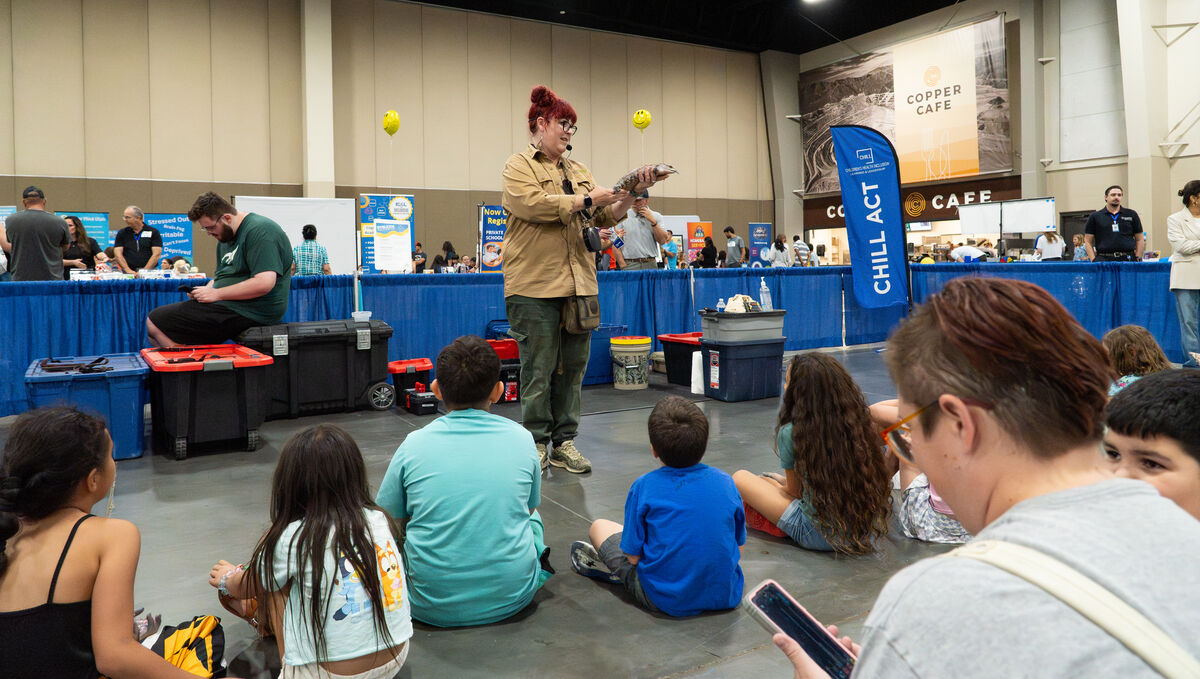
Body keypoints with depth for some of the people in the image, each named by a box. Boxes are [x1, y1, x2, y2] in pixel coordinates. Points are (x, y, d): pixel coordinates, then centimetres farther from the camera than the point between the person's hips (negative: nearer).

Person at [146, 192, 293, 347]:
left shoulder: (260, 231, -15)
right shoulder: (226, 237, 18)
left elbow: (264, 283, -25)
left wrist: (216, 294, -17)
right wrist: (206, 290, 1)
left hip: (247, 311, -11)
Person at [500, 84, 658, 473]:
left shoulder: (577, 171, 20)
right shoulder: (519, 166, 2)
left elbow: (605, 216, 17)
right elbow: (534, 204, -16)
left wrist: (631, 194, 0)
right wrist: (586, 200, -14)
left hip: (578, 283, 6)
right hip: (535, 285, -6)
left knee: (573, 367, 7)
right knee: (539, 368, -1)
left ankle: (563, 442, 16)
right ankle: (536, 444, 10)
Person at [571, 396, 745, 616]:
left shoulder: (644, 487, -14)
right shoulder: (725, 482, -5)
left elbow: (634, 556, -9)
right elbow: (738, 550, 4)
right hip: (727, 597, 4)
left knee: (599, 526, 13)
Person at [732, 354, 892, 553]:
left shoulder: (791, 433, -17)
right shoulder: (860, 421, -5)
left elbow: (795, 490, -3)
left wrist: (778, 484, 21)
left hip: (821, 537, -6)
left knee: (740, 478, 3)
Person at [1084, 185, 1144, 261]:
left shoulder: (1131, 215, 15)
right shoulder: (1095, 217, 9)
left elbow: (1140, 239, 17)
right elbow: (1088, 241, 7)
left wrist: (1137, 258, 6)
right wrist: (1093, 260, -4)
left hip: (1128, 260, 2)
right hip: (1104, 259, -1)